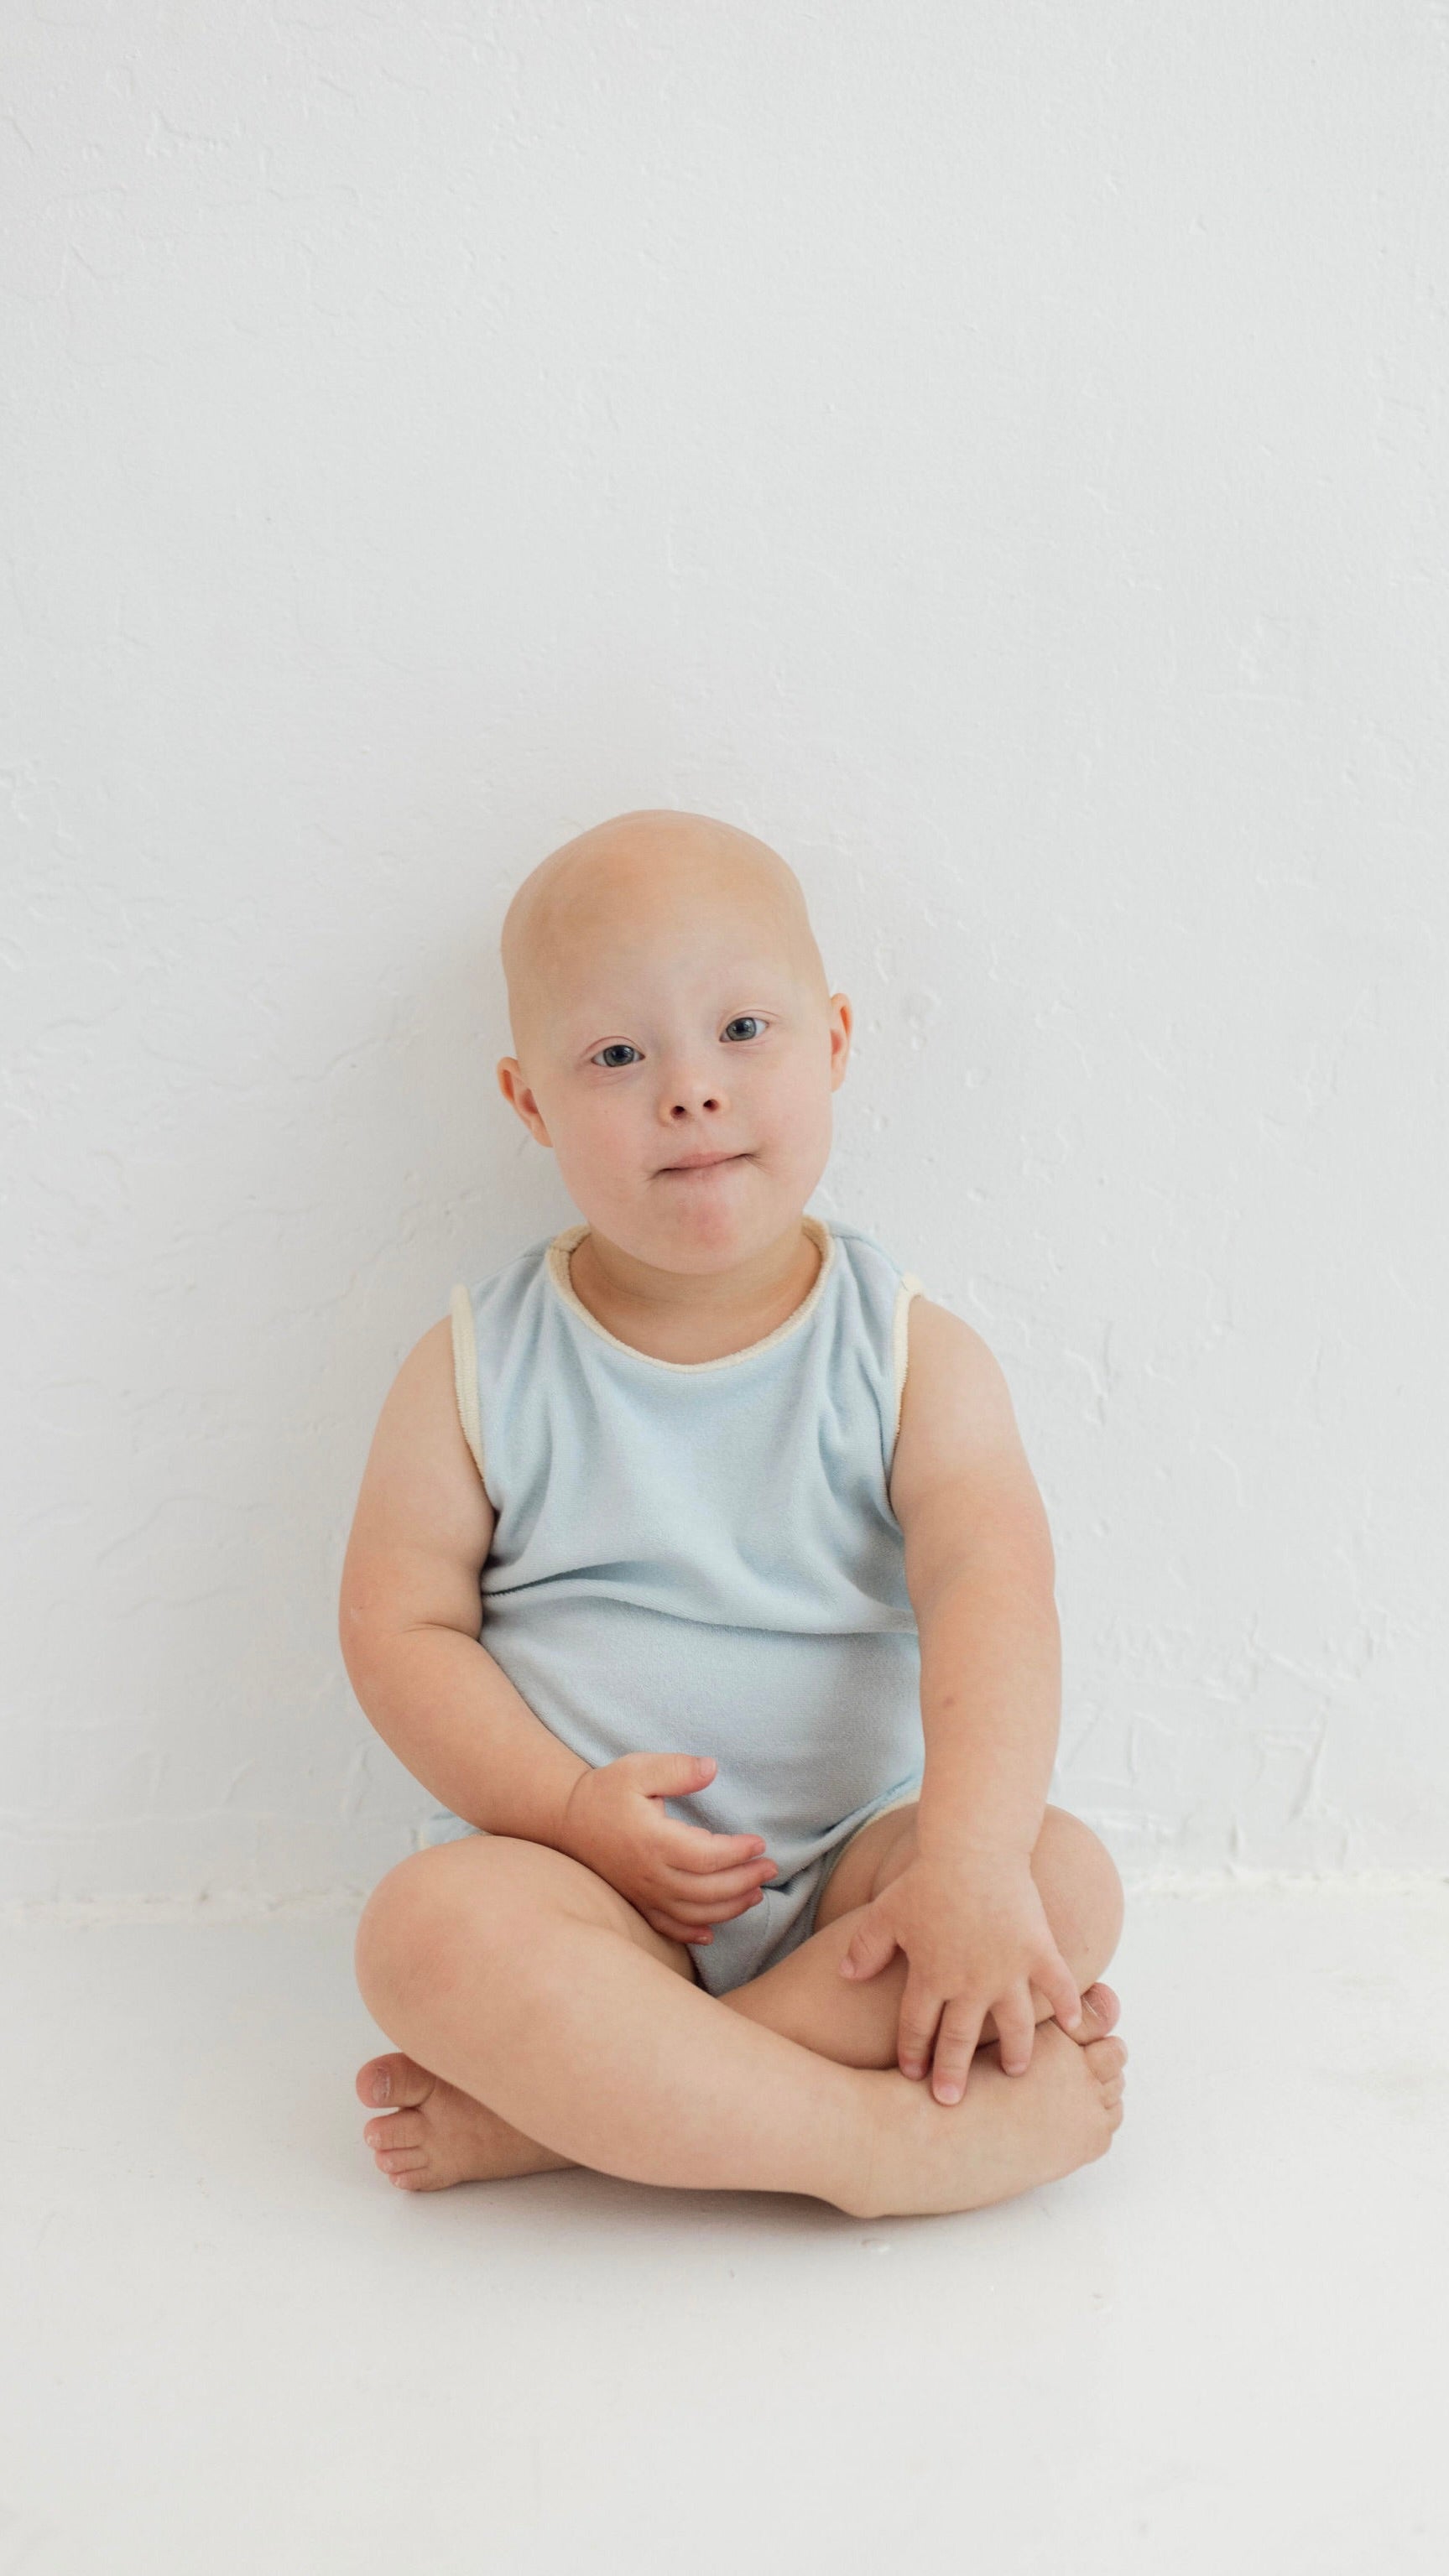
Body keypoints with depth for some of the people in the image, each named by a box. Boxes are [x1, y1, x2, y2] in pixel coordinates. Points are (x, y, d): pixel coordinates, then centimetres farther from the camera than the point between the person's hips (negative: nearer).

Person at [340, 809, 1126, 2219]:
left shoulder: (914, 1356, -2)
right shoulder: (479, 1366, 0)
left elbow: (989, 1590, -16)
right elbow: (399, 1624, -3)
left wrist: (970, 1858, -32)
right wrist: (566, 1809, -19)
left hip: (849, 1861, 2)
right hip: (581, 1872, -1)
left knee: (1066, 1880, -25)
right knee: (428, 1928, -31)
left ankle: (552, 2106, -28)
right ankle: (878, 2136, -31)